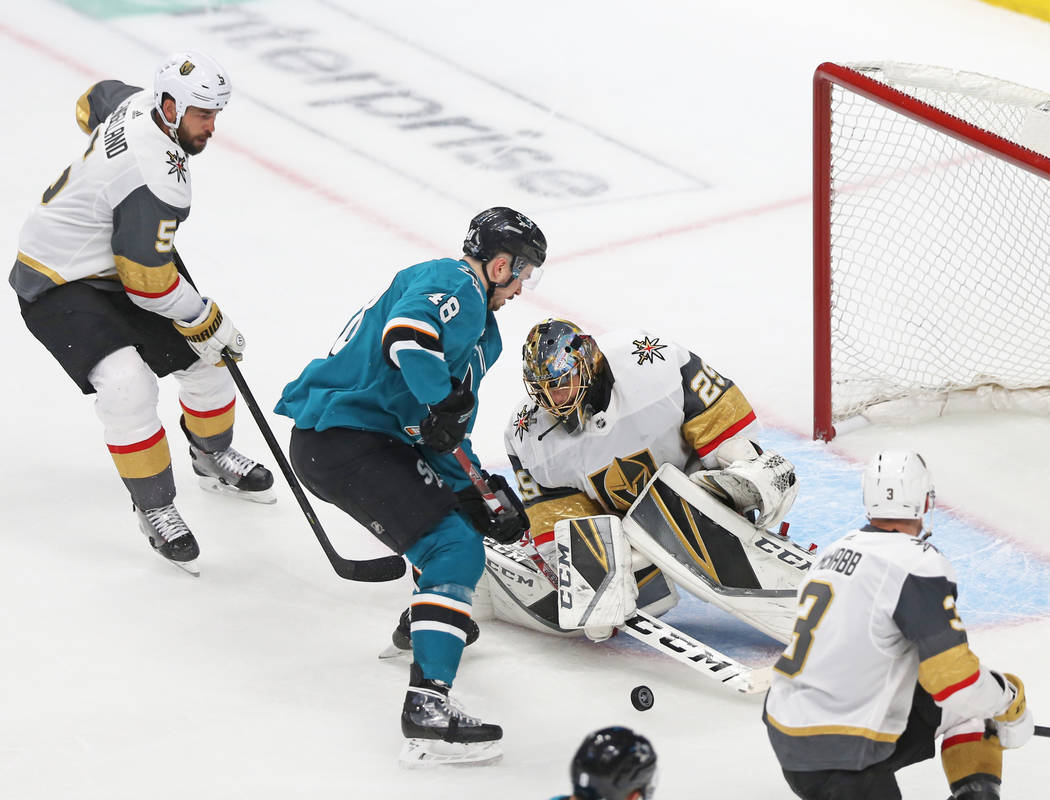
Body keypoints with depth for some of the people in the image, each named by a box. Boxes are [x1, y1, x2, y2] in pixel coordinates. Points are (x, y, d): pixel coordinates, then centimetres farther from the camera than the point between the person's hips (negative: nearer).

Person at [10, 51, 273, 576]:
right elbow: (148, 283, -25)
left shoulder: (138, 103, -8)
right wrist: (208, 324, -12)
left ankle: (213, 459, 38)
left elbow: (94, 102, 17)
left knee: (205, 360, 11)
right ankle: (154, 508, -9)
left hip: (107, 266, 10)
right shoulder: (158, 181, -34)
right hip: (57, 284, -10)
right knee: (127, 386, -27)